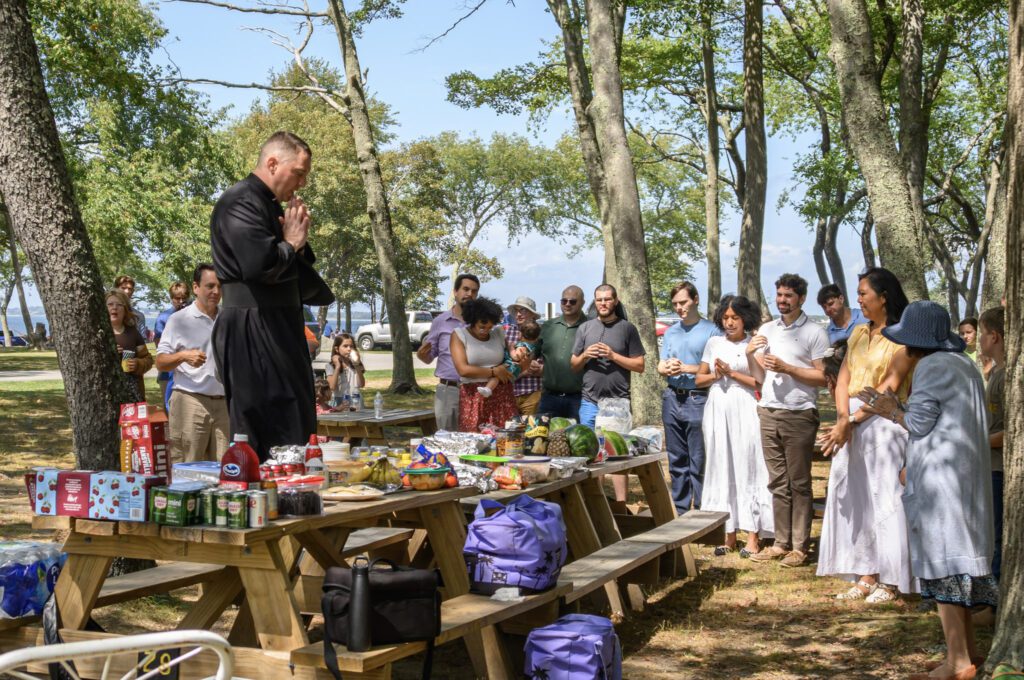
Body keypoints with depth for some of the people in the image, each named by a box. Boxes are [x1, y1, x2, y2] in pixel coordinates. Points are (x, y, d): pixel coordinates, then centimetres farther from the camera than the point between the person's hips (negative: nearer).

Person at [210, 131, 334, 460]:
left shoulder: (272, 206, 20)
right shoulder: (240, 202, -12)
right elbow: (260, 263, -27)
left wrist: (299, 241, 3)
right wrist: (291, 243, -8)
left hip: (277, 330, 10)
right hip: (253, 331, -10)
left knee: (297, 429, 12)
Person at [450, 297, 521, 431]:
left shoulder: (499, 333, 10)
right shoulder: (459, 335, 1)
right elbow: (463, 370, -9)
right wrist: (494, 371, -5)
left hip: (502, 395, 3)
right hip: (473, 397, -3)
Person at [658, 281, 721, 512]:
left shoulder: (711, 331, -2)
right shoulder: (670, 332, 15)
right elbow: (661, 365, 15)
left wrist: (686, 368, -15)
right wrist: (667, 369, -7)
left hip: (697, 400, -6)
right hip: (672, 398, 6)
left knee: (699, 463, -5)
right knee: (677, 461, 11)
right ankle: (680, 510, 19)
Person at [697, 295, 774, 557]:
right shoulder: (714, 343, 12)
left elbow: (761, 382, -5)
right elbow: (699, 379, 14)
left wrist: (731, 373, -10)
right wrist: (716, 375, -4)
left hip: (744, 411, -4)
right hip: (717, 410, 4)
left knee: (747, 468, -4)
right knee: (721, 469, 5)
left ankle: (753, 535, 0)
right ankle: (729, 533, 11)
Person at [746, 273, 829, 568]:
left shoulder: (814, 333, -3)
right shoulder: (766, 330, 13)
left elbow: (822, 377, -7)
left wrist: (786, 368, -16)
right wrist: (750, 355, -5)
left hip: (799, 414, -5)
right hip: (768, 412, 5)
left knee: (799, 484, 0)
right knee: (777, 482, 8)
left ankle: (800, 546, 5)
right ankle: (781, 542, 14)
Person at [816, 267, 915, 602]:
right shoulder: (859, 334, 15)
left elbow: (890, 386, -13)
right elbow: (843, 379, 6)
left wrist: (853, 420, -18)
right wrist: (843, 418, -10)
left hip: (883, 421, -6)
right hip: (851, 423, 7)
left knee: (884, 497, -3)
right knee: (853, 498, 6)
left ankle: (889, 580, 5)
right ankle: (865, 576, 12)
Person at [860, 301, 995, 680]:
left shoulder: (932, 367, -13)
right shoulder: (961, 363, 16)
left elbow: (919, 423, -13)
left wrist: (891, 411, 5)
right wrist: (896, 410, 20)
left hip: (940, 475, -10)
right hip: (964, 473, 10)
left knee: (943, 561, -6)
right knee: (957, 555, 15)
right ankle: (968, 650, 22)